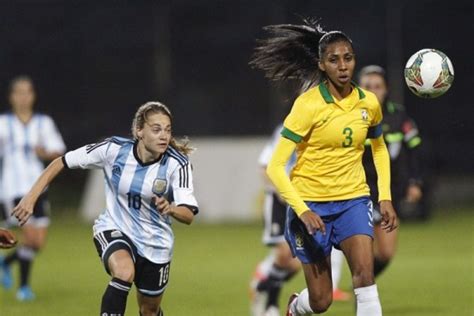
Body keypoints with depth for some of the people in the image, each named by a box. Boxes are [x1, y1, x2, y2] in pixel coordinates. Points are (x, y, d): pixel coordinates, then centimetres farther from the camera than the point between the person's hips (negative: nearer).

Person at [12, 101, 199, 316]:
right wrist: (31, 197, -13)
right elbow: (61, 163, -8)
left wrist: (170, 209, -49)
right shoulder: (114, 149, -19)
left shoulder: (177, 164, -20)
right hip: (114, 231, -2)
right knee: (124, 271, -36)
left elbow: (189, 216, -27)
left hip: (155, 243, 2)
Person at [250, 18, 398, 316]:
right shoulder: (308, 105, -15)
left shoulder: (369, 102, -1)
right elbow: (275, 167, -16)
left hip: (353, 199, 3)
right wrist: (302, 211, -26)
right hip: (311, 203, -3)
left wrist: (385, 197, 10)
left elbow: (379, 148, 20)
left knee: (365, 273, -23)